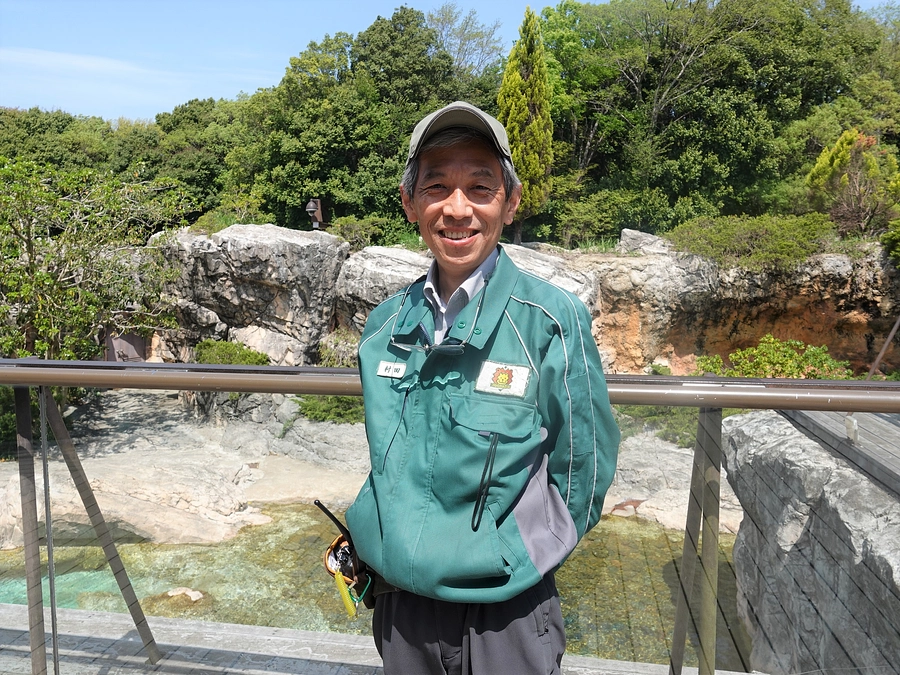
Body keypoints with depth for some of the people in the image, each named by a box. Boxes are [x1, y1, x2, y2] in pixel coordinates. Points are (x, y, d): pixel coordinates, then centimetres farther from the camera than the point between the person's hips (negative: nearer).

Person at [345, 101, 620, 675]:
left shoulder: (553, 319, -16)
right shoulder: (387, 323, -3)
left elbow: (582, 477, -9)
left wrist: (512, 557, -6)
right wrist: (400, 547, 6)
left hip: (505, 614, -4)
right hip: (398, 600, 4)